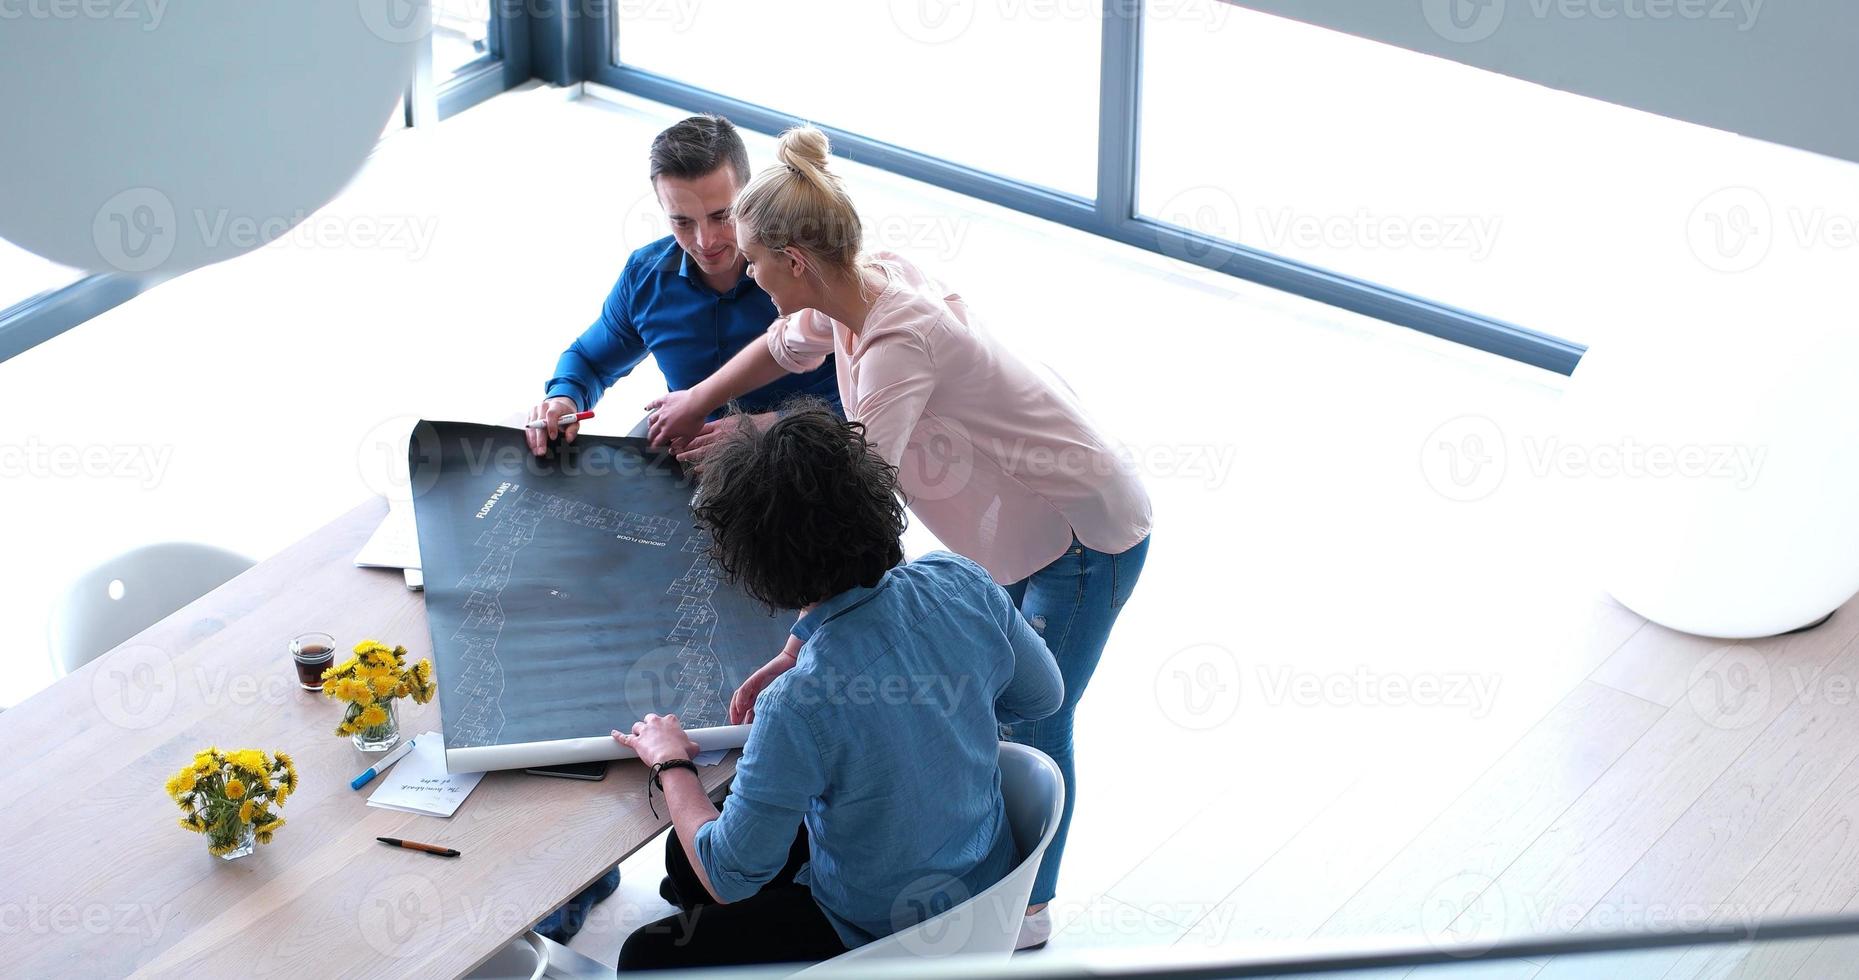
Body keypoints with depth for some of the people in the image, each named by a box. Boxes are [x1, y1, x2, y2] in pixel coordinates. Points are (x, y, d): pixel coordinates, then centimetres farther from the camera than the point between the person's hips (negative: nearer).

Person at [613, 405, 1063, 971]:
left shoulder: (799, 707, -36)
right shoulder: (962, 583, -19)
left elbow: (728, 878, -22)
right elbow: (1042, 696, 2)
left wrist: (670, 766, -5)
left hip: (883, 939, -7)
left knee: (646, 956, 11)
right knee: (685, 853, 22)